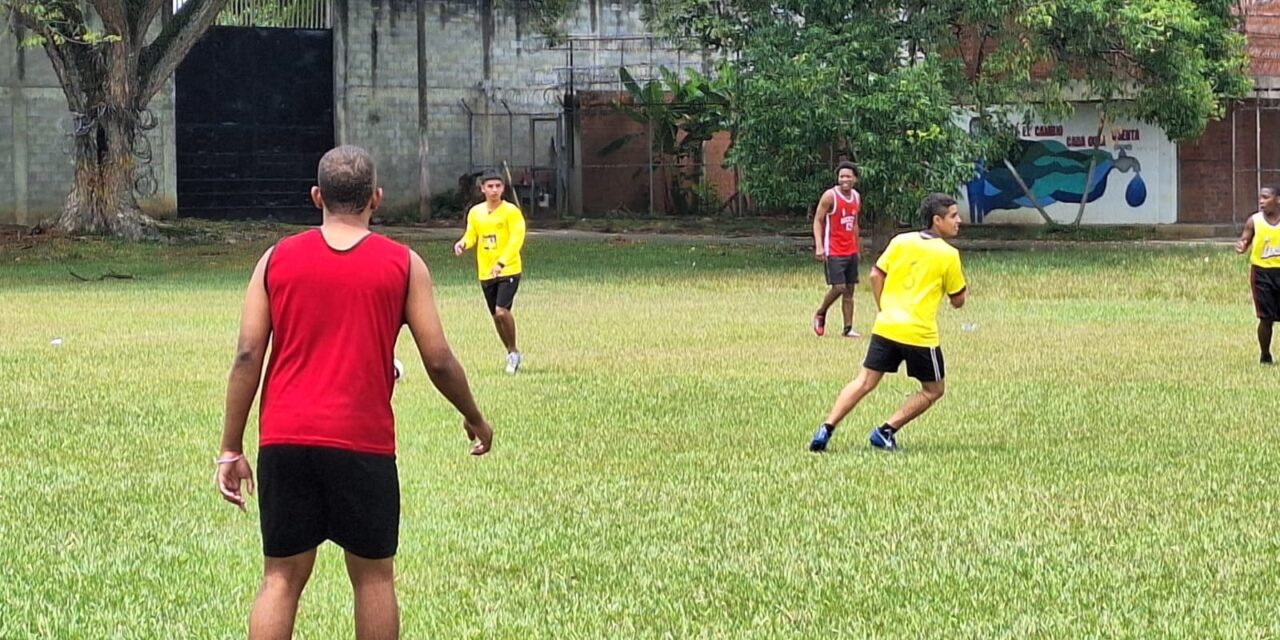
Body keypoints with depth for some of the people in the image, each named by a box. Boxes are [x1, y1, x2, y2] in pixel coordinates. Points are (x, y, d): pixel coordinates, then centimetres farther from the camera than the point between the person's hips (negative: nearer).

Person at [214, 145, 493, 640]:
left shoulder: (277, 259, 6)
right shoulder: (403, 265, 2)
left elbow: (247, 356, 1)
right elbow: (438, 360, 1)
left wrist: (231, 450, 5)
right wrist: (474, 419, 19)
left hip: (284, 441, 2)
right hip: (364, 442, -2)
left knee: (281, 578, 7)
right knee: (373, 575, 10)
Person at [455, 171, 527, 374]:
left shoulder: (511, 211, -9)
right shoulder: (475, 212, 7)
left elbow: (516, 239, -17)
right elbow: (471, 235, 14)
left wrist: (501, 262, -29)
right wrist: (463, 243, -11)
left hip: (508, 271, -6)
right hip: (485, 272, 6)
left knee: (502, 311, -20)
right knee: (496, 316, 12)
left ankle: (513, 351, -1)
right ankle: (511, 354, 30)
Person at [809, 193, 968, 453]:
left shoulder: (900, 242, 7)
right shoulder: (948, 255, -4)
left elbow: (876, 275, 7)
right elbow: (958, 300, 3)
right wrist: (960, 275, 21)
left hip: (886, 327, 4)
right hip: (920, 334, -4)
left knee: (864, 382, 8)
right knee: (933, 390, 13)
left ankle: (826, 429, -6)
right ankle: (886, 431, 4)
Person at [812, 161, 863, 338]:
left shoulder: (856, 197, 9)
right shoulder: (830, 196, -12)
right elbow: (818, 220, -11)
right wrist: (819, 246, -20)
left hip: (850, 251, 7)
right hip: (834, 251, -7)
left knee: (849, 290, 6)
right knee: (839, 287, -13)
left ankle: (848, 328, 10)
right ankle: (820, 314, 11)